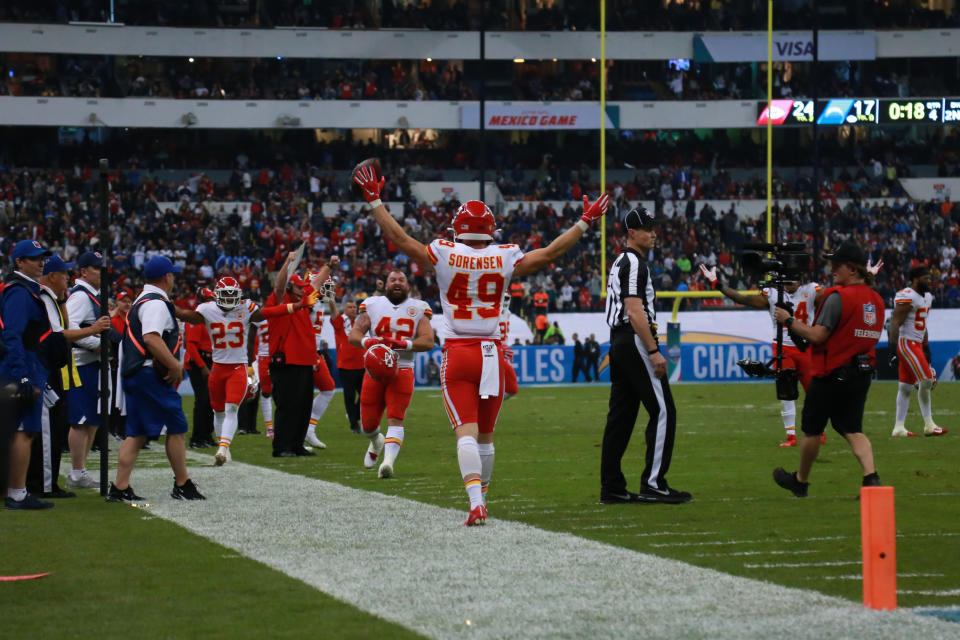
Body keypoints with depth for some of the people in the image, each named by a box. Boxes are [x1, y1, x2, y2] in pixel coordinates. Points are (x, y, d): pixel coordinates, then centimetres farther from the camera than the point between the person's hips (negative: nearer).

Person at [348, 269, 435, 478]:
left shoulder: (418, 309, 5)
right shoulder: (373, 306, 6)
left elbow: (428, 341, -5)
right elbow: (353, 335, 1)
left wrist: (402, 344, -22)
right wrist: (368, 342, -23)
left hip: (402, 371, -1)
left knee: (396, 419, -17)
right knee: (368, 425, 7)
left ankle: (388, 461, -26)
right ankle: (377, 442, 40)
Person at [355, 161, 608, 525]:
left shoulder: (444, 256, -5)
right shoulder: (504, 260, 0)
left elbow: (400, 239, -3)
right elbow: (550, 254, 6)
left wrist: (374, 200, 6)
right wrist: (584, 223, 17)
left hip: (457, 354, -2)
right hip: (492, 353, 2)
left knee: (466, 432, -9)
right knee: (485, 435, 16)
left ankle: (476, 503, -26)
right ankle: (480, 498, 29)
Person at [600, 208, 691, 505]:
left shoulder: (620, 263, 20)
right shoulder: (634, 263, -12)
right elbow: (635, 311, -20)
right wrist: (654, 351, -23)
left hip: (618, 343, 10)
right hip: (635, 341, -10)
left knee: (621, 414, 9)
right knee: (662, 411, -8)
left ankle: (611, 487, 9)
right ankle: (653, 483, -11)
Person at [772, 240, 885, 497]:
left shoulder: (838, 297, -16)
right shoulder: (876, 300, 9)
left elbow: (818, 335, -20)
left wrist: (788, 320, -10)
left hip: (831, 375, -7)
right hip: (863, 373, 7)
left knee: (812, 429, 9)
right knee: (853, 430, 6)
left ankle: (800, 480, 24)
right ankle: (871, 477, -16)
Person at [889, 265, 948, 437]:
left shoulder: (926, 297, 17)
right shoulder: (907, 297, -15)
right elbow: (895, 323, -18)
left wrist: (926, 347, 24)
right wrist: (894, 347, -23)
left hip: (917, 343, 10)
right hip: (906, 342, -10)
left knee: (906, 386, 8)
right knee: (926, 380, -11)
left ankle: (899, 428, 9)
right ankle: (929, 425, -1)